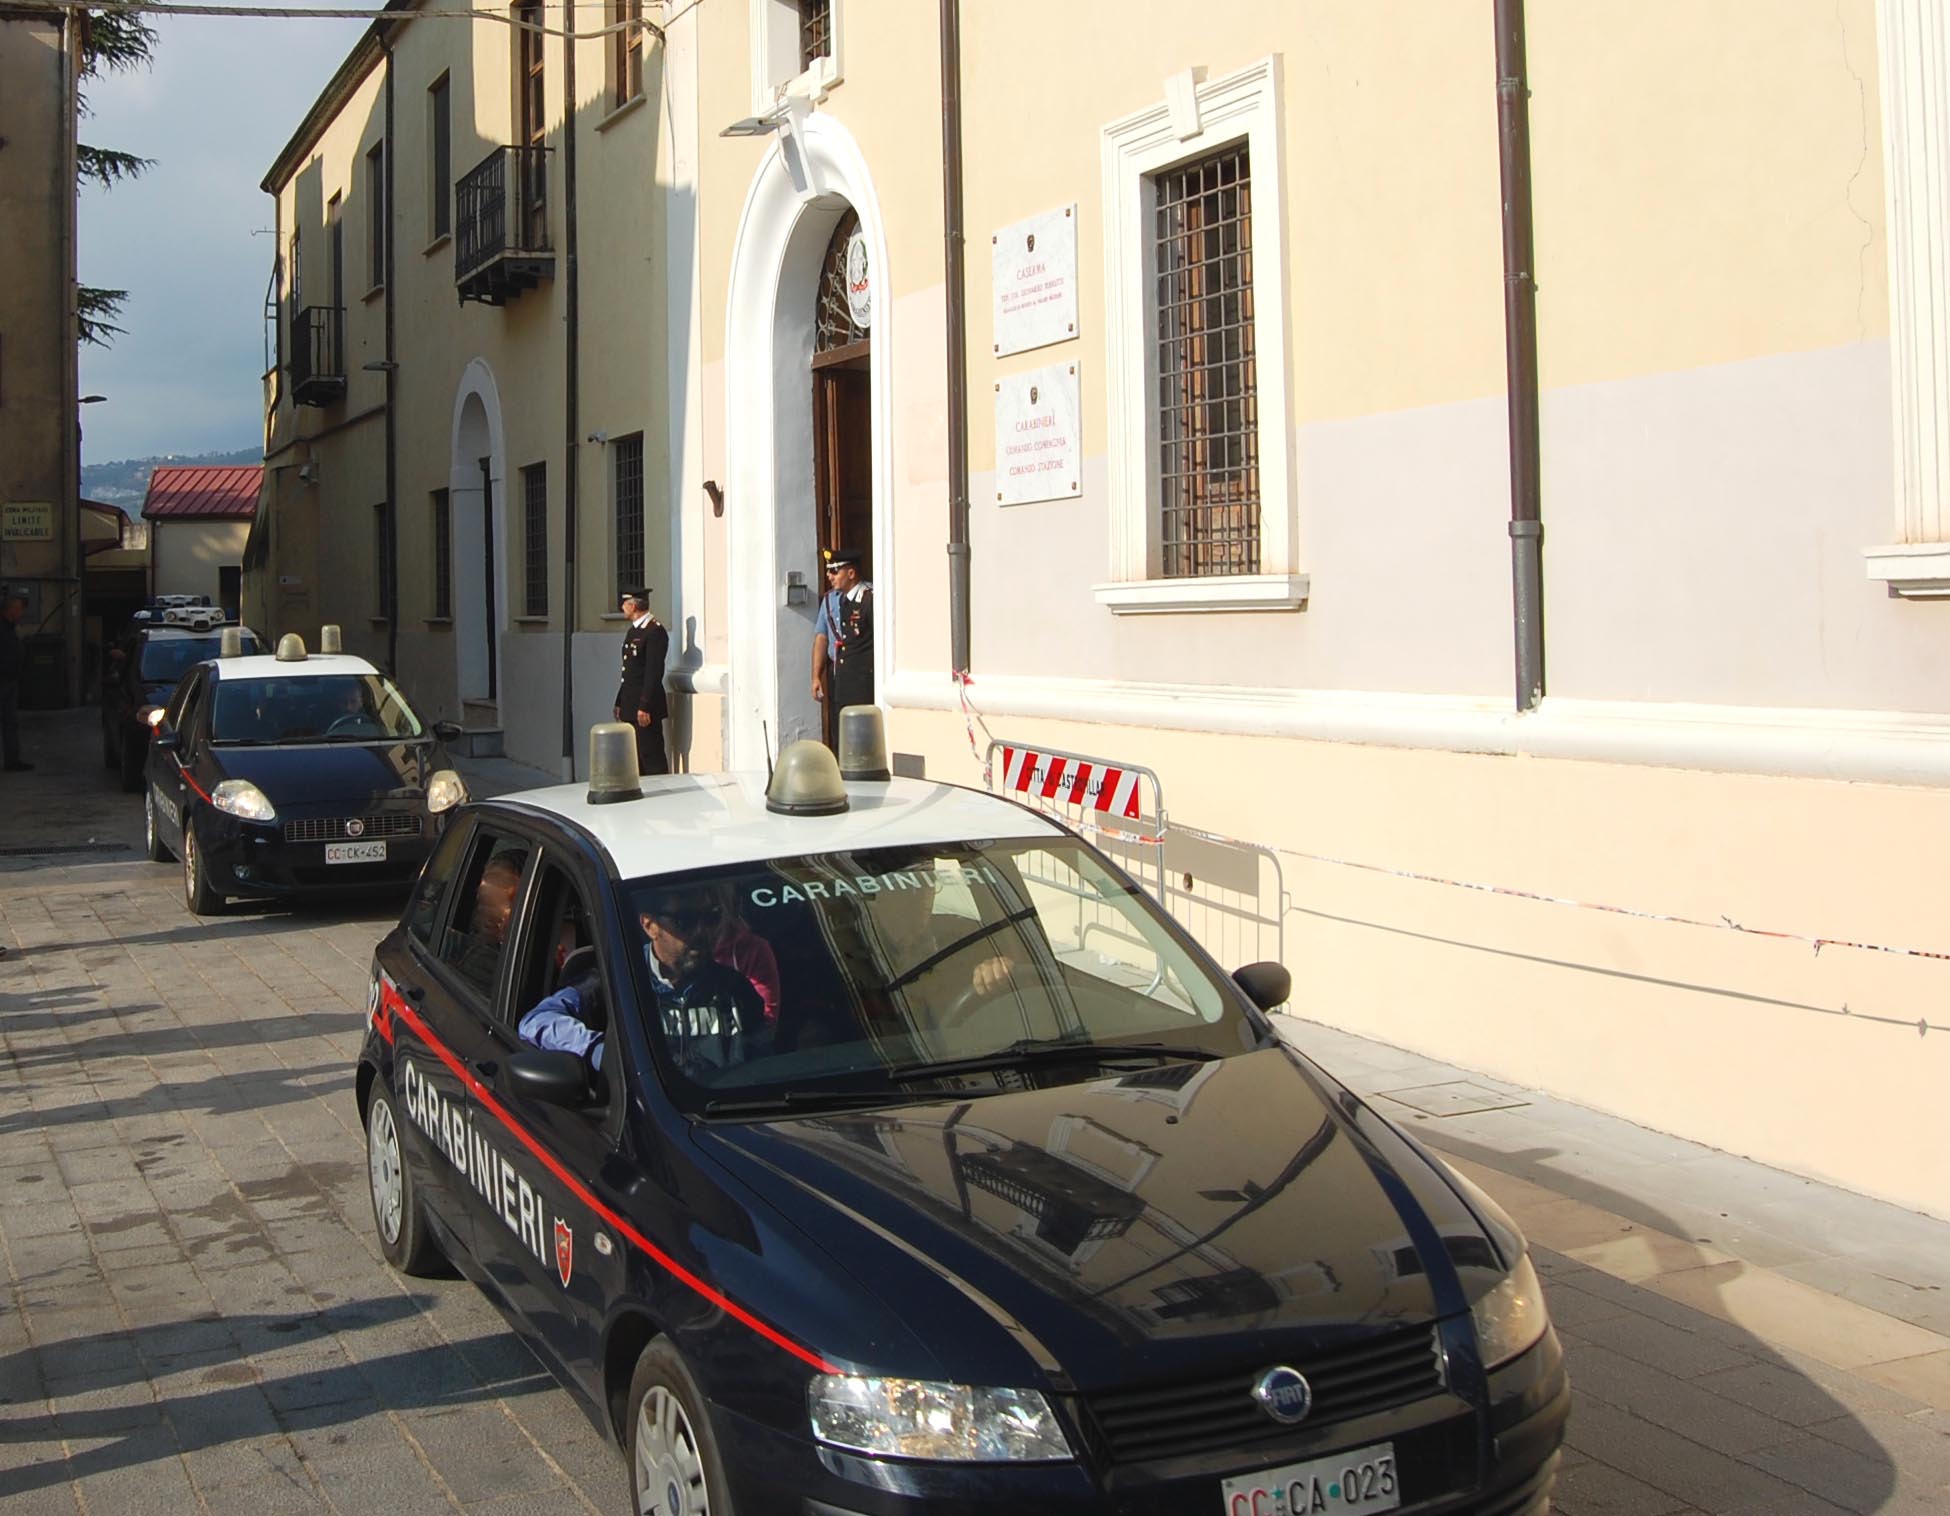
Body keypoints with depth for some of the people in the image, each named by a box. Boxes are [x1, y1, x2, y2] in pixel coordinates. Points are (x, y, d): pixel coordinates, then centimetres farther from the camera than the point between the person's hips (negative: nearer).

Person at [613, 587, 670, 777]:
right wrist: (620, 703, 18)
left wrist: (645, 706, -21)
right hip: (630, 707, 9)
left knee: (652, 758, -7)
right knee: (635, 757, 10)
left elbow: (654, 672, -18)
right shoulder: (633, 631, 17)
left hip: (646, 707, -9)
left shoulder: (655, 631, -13)